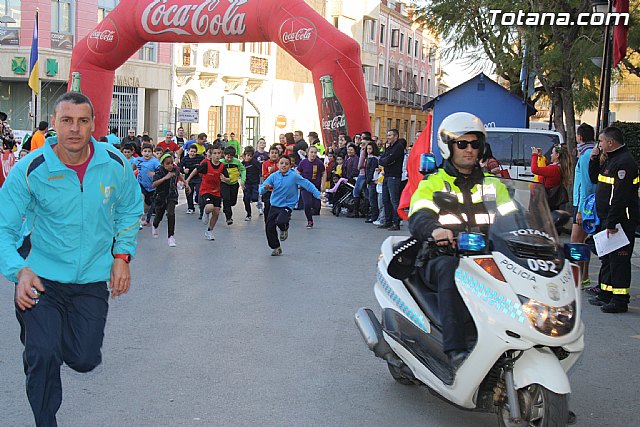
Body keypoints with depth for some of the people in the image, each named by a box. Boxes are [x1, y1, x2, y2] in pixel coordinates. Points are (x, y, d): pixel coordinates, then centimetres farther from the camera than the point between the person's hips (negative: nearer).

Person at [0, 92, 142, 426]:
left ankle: (53, 334, 41)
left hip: (92, 279, 2)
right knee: (43, 357, -9)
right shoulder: (30, 170, -15)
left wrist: (121, 255, 2)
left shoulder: (115, 164, -8)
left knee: (85, 360, 5)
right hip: (42, 276, -2)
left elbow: (130, 209, 11)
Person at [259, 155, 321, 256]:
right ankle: (276, 248, 24)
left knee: (280, 221, -29)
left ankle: (284, 229, 10)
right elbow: (261, 189, -5)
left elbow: (307, 184, -8)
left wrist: (318, 194, -13)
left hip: (287, 206, -4)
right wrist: (265, 188, -28)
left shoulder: (294, 176, -9)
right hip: (274, 205, 4)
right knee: (269, 227, 1)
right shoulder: (273, 176, -1)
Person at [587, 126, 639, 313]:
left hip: (621, 221, -11)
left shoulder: (624, 162, -18)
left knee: (619, 259, -6)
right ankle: (605, 294, 26)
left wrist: (611, 223, -24)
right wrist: (593, 159, 9)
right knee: (607, 257, 16)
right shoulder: (610, 159, 14)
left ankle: (620, 300, -2)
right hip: (608, 219, 11)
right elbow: (595, 179, 25)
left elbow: (620, 197, -23)